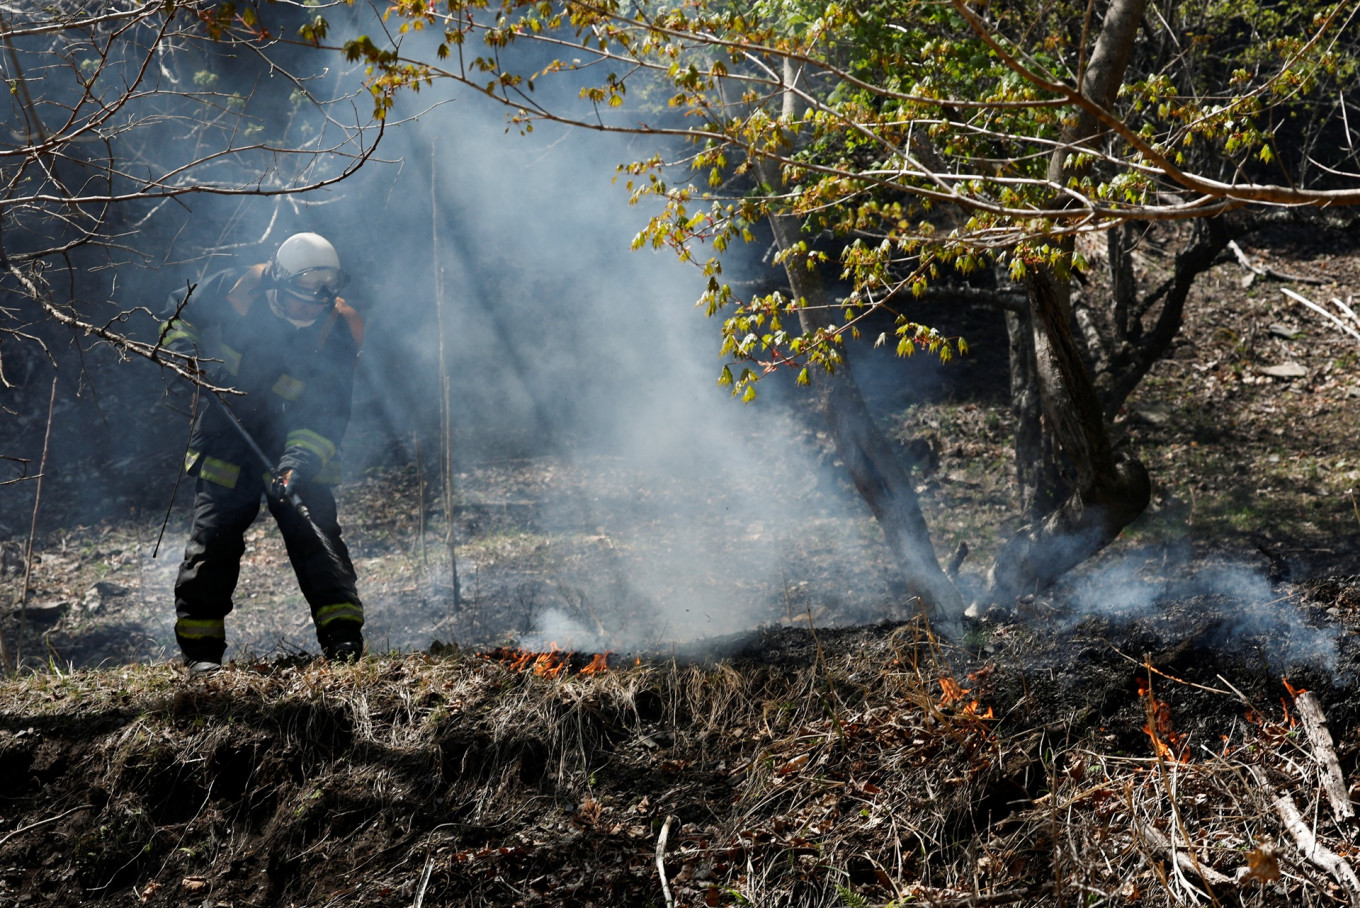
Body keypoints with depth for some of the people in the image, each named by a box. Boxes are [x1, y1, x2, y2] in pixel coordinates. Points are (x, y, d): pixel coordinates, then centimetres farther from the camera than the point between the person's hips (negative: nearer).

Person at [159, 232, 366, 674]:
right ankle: (200, 649, 3)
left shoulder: (338, 331, -14)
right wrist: (188, 354, -12)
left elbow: (327, 414, -17)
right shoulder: (235, 290, -13)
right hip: (227, 441, 1)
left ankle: (342, 635, -11)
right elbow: (178, 311, 7)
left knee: (316, 529, -13)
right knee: (214, 535, -5)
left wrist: (298, 461, -32)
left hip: (295, 446, 0)